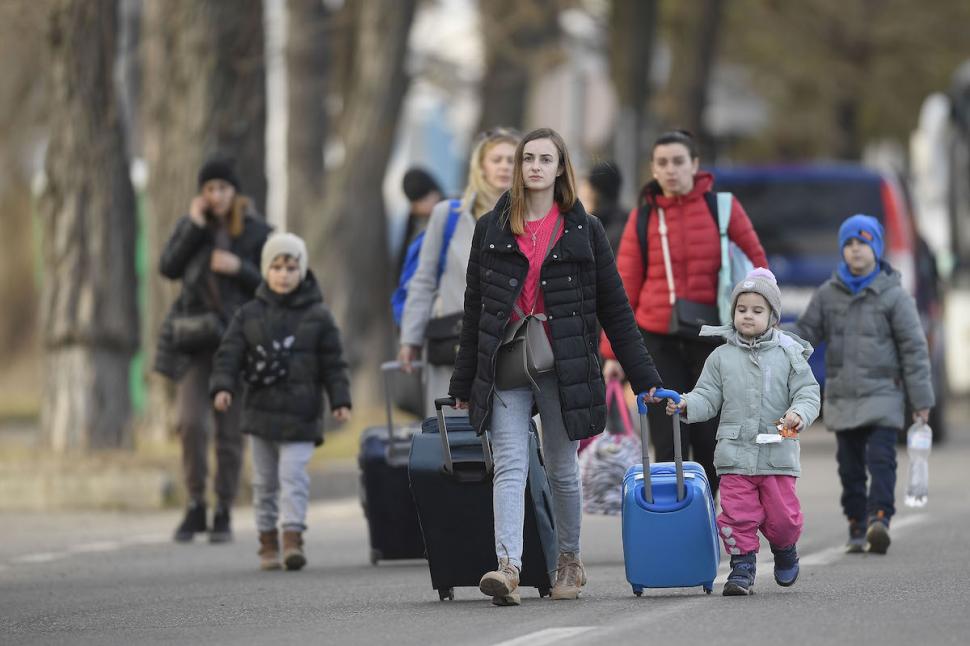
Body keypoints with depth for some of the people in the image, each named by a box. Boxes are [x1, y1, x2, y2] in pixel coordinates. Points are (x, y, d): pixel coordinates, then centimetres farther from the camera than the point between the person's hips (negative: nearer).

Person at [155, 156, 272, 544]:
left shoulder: (256, 232, 2)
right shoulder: (190, 226, 8)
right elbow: (168, 268, -6)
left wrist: (239, 268, -14)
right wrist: (195, 227, -12)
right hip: (195, 339, 1)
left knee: (230, 432, 1)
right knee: (190, 422, -13)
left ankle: (223, 514, 11)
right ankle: (196, 506, 1)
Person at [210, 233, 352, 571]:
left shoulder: (317, 316, 2)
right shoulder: (249, 315, 5)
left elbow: (333, 364, 4)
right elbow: (229, 355, 2)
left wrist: (340, 401, -4)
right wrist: (223, 387, -13)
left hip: (300, 414, -2)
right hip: (261, 411, 2)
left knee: (293, 475, -13)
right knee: (264, 480, 9)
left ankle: (293, 538, -17)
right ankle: (268, 541, 17)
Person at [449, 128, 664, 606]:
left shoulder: (584, 231, 5)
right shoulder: (491, 229, 9)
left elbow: (614, 310, 6)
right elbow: (474, 310, 12)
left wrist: (645, 379, 4)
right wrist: (464, 383, 12)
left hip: (563, 365, 0)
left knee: (562, 469, 7)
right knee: (510, 466, -12)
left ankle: (569, 561, 25)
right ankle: (508, 566, -24)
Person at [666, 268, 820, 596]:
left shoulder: (789, 354, 3)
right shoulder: (722, 357, 6)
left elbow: (808, 392, 1)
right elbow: (708, 396, 7)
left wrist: (799, 413, -19)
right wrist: (686, 405, -12)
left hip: (778, 452, -1)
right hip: (735, 452, 1)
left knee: (782, 515, 4)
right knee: (737, 514, -3)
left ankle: (784, 548, 34)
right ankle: (742, 564, 9)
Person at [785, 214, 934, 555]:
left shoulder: (893, 295, -3)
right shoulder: (829, 294, 7)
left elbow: (913, 348, -2)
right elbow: (807, 332, 8)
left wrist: (921, 399, -3)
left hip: (883, 395, -4)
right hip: (842, 396, 4)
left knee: (881, 459, -16)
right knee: (850, 466, 7)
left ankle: (879, 520, -27)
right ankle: (857, 529, 13)